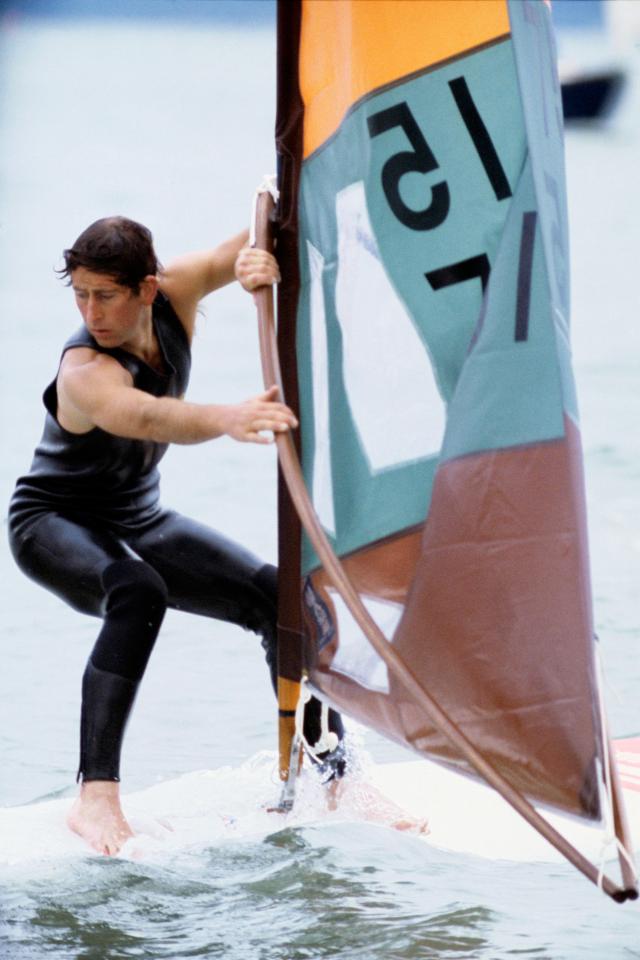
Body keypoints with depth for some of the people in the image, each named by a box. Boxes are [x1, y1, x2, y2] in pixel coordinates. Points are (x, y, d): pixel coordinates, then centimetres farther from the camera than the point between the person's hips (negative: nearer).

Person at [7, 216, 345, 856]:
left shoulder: (173, 297, -16)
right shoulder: (85, 372, -35)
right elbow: (149, 417, -56)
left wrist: (257, 258, -40)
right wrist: (229, 419, -76)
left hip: (140, 521, 7)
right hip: (53, 523, -7)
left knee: (281, 600, -2)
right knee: (138, 593, -39)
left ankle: (335, 773, 14)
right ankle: (96, 796, -41)